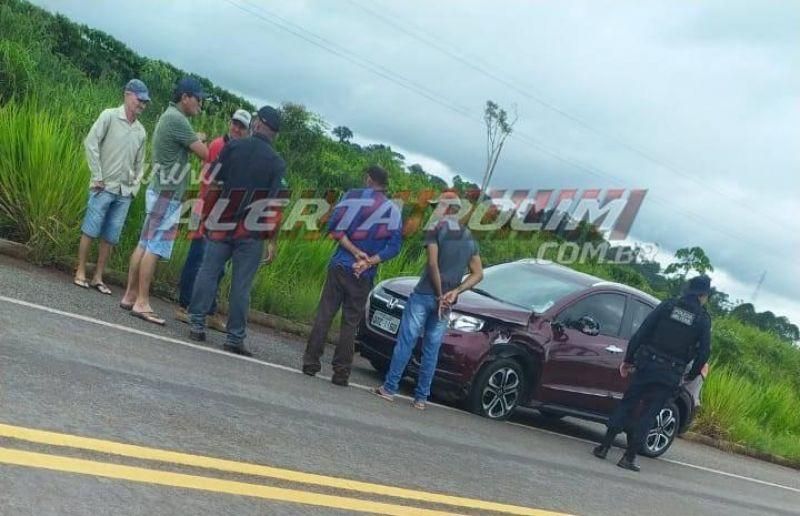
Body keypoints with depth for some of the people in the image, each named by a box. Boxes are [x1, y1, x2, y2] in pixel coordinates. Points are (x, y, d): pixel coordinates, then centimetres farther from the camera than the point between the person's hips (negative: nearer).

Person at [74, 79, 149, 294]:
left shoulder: (141, 131, 11)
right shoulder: (109, 116, -3)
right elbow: (91, 143, -7)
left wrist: (135, 186, 7)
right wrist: (97, 176, -10)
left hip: (125, 192, 5)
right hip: (104, 187, -4)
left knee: (110, 237, 5)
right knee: (90, 230, -2)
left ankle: (98, 277, 12)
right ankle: (80, 272, 7)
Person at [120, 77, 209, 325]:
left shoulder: (169, 116, 17)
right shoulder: (177, 120, -15)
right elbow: (204, 153, -14)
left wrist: (196, 138, 4)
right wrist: (200, 140, 5)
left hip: (161, 191, 10)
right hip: (168, 194, -10)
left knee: (145, 244, 10)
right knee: (155, 248, -9)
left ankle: (130, 296, 13)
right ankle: (142, 303, -7)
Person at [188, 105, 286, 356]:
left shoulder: (233, 146, 0)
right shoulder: (277, 163, -3)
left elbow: (214, 178, 2)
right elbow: (273, 204, -8)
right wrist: (273, 241, -5)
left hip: (223, 224, 1)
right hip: (252, 232, -1)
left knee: (208, 272, 10)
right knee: (241, 285, 3)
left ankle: (197, 323, 8)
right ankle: (235, 337, 5)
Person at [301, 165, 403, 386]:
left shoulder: (354, 196, 1)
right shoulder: (394, 211, 6)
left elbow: (334, 227, -9)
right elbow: (394, 246, -4)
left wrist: (355, 252, -9)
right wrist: (369, 261, -10)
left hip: (340, 266, -1)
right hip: (364, 276, 1)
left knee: (324, 314, 5)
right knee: (350, 323, 7)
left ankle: (311, 363, 5)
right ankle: (341, 373, 7)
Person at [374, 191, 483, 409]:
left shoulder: (436, 229, -6)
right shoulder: (469, 238, 12)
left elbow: (433, 264, -16)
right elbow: (478, 274, 9)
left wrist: (440, 294, -10)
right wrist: (455, 292, -2)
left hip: (425, 295, -5)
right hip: (447, 301, 5)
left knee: (406, 342, 2)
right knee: (432, 348, 9)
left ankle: (389, 388, 3)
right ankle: (421, 397, 9)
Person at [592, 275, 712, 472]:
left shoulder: (668, 306, 3)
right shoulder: (703, 319, 0)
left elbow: (641, 333, -1)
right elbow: (704, 351, 0)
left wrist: (629, 359, 5)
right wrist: (692, 375, 14)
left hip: (647, 365, 1)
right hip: (670, 376, -1)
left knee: (626, 405, 11)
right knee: (648, 414, 5)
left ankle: (604, 446, 11)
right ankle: (629, 457, 4)